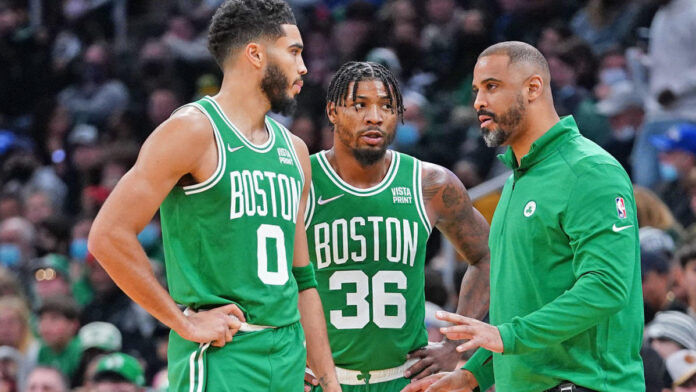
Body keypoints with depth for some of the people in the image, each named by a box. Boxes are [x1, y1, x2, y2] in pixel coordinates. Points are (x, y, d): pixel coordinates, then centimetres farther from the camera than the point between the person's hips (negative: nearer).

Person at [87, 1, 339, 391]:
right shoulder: (193, 131, -7)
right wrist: (185, 323, -12)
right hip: (221, 357, -7)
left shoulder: (294, 150, 17)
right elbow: (108, 235, -14)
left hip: (289, 355, 7)